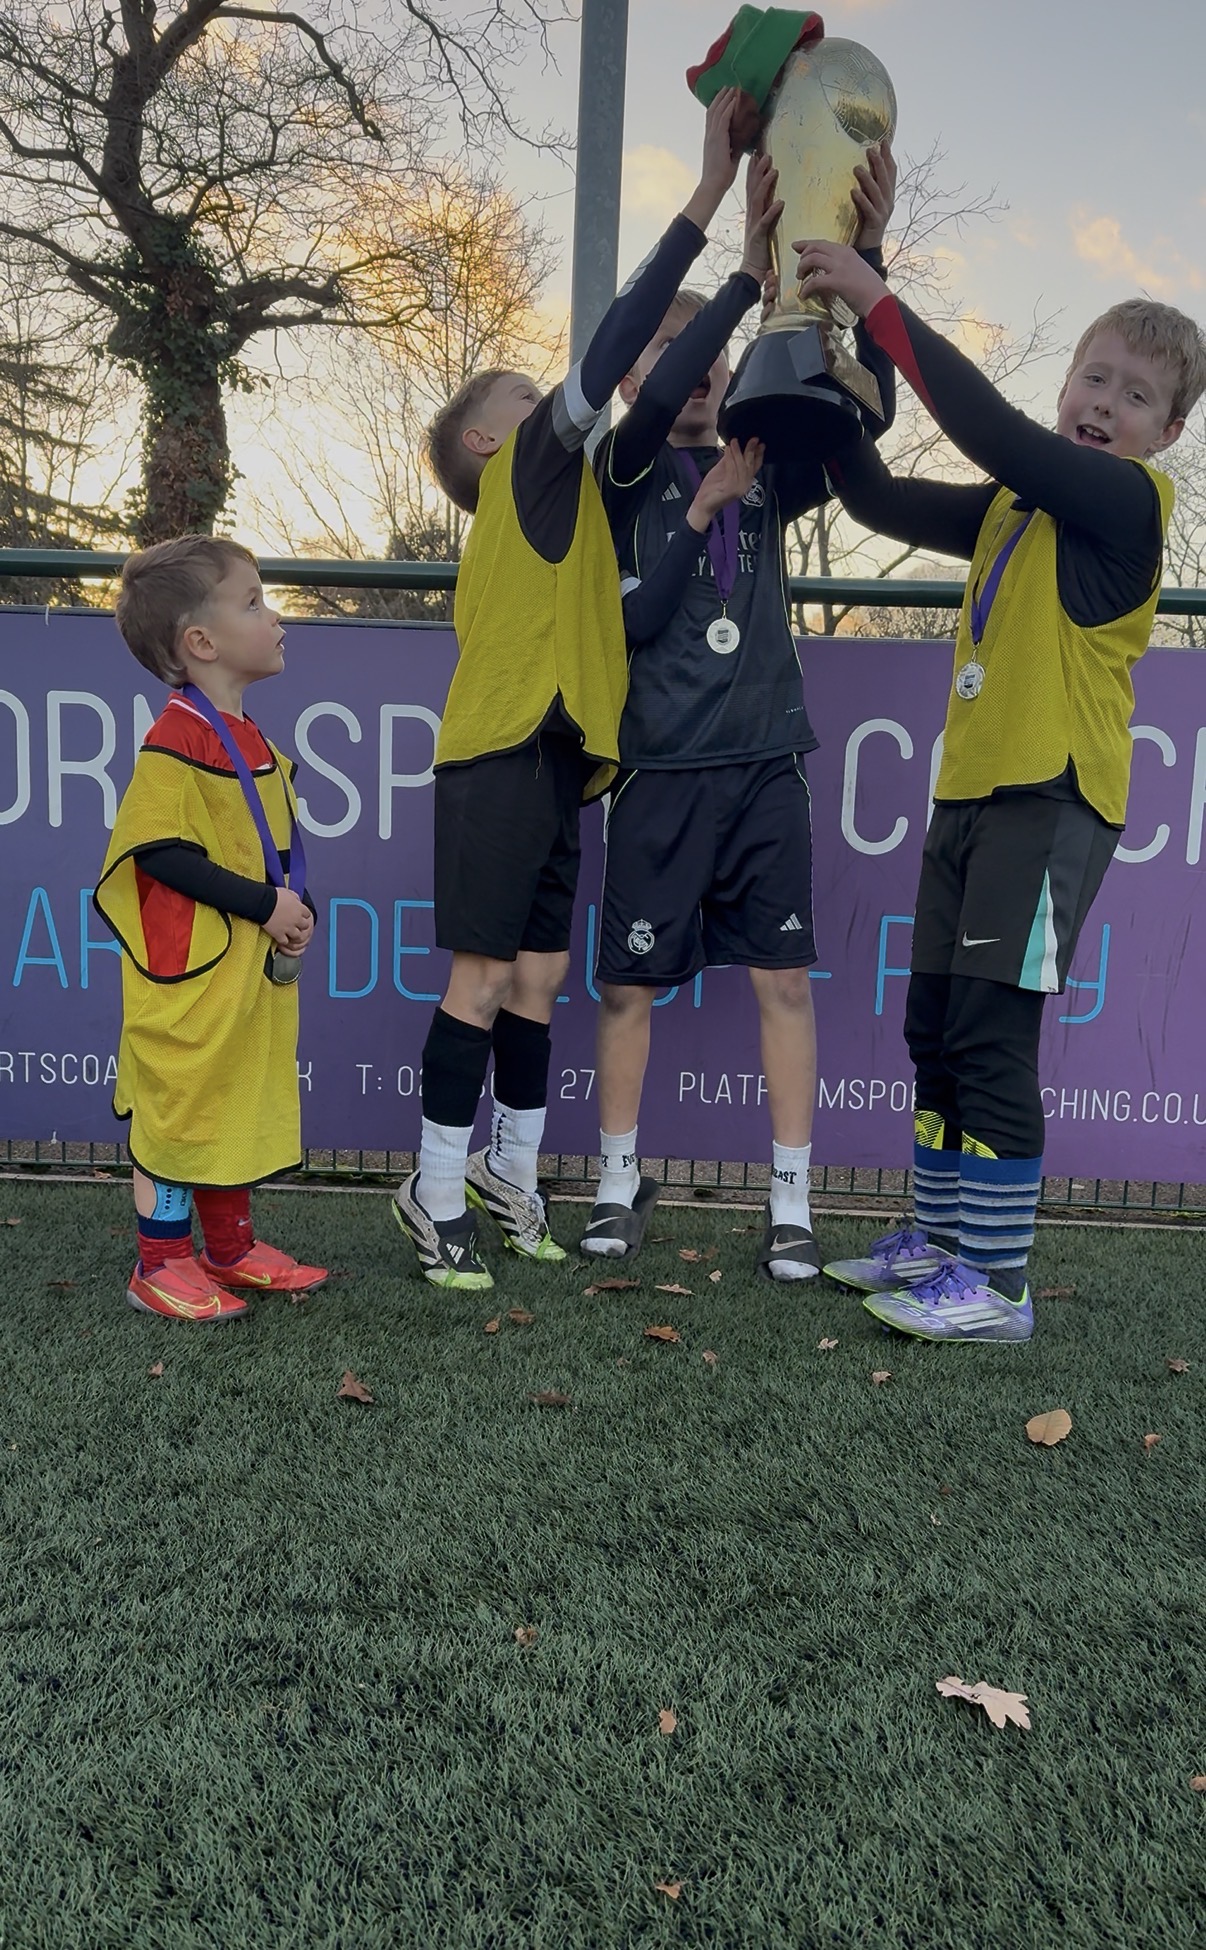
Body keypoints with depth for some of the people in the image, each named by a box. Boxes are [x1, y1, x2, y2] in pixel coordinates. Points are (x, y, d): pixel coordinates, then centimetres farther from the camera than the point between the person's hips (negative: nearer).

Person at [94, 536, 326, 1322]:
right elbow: (161, 853, -21)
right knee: (178, 1105, 2)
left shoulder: (252, 741, 11)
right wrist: (265, 905, -20)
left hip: (257, 968, 9)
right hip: (190, 971, -9)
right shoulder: (177, 740, -16)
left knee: (243, 1100, 17)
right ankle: (161, 1265, 16)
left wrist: (299, 910, -1)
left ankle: (232, 1246, 31)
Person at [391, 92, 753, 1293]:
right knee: (485, 974, -6)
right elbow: (608, 359, -11)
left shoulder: (548, 499, 23)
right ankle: (437, 1193, 4)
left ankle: (509, 1172, 22)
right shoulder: (531, 461, 1)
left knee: (535, 978, 10)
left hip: (545, 757, 8)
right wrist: (710, 191, -10)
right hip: (500, 757, -8)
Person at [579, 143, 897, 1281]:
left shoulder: (763, 480, 12)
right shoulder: (625, 473, 3)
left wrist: (864, 264, -14)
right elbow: (653, 405, -19)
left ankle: (791, 1206, 12)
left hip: (764, 767, 3)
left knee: (784, 979, 1)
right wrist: (749, 272, -20)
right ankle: (620, 1185, 22)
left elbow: (865, 412, -3)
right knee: (630, 984, 4)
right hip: (661, 772, -2)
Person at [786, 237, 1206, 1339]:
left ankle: (999, 1285, 0)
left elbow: (992, 428, -16)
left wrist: (882, 307, -13)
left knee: (991, 1033, -10)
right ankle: (944, 1239, 25)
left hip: (1051, 799, -8)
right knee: (935, 1028, 11)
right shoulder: (1016, 505, 17)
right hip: (971, 793, 8)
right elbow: (883, 502, 16)